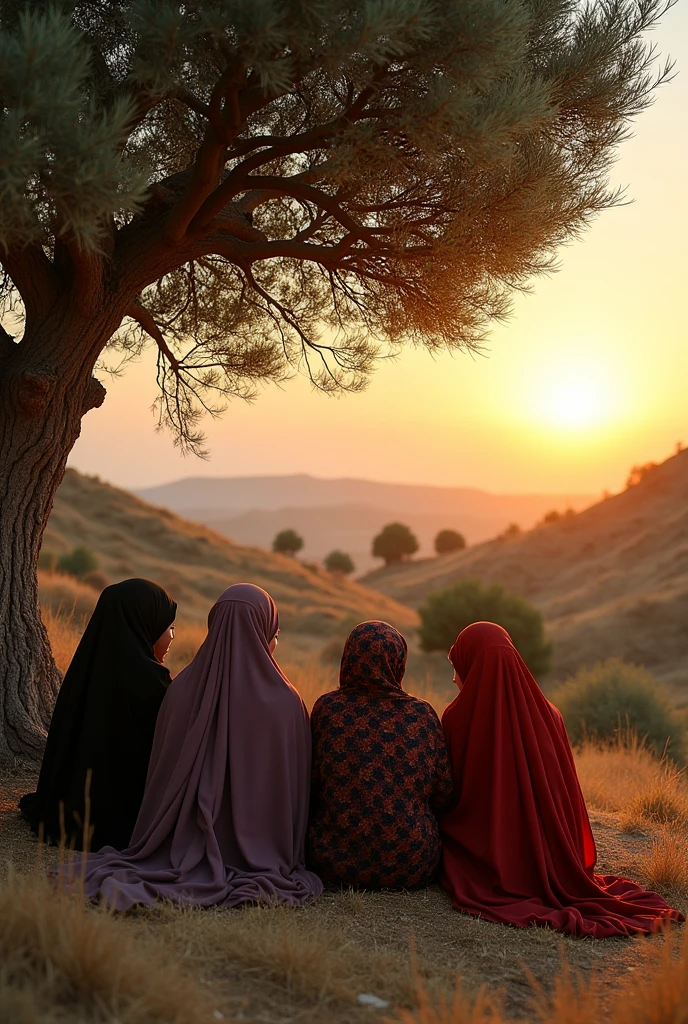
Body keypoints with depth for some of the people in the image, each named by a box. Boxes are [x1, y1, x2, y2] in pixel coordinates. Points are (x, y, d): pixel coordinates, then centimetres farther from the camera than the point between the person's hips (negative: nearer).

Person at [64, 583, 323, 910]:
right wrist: (290, 859, 12)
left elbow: (161, 769, 3)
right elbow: (296, 787, -5)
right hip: (257, 854, -1)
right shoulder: (285, 702, -15)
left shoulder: (183, 688, -7)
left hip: (187, 844, 1)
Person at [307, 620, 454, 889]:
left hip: (335, 862, 0)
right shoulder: (421, 714, -7)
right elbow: (443, 797, -1)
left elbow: (310, 788, 1)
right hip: (412, 867, 1)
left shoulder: (327, 708, -7)